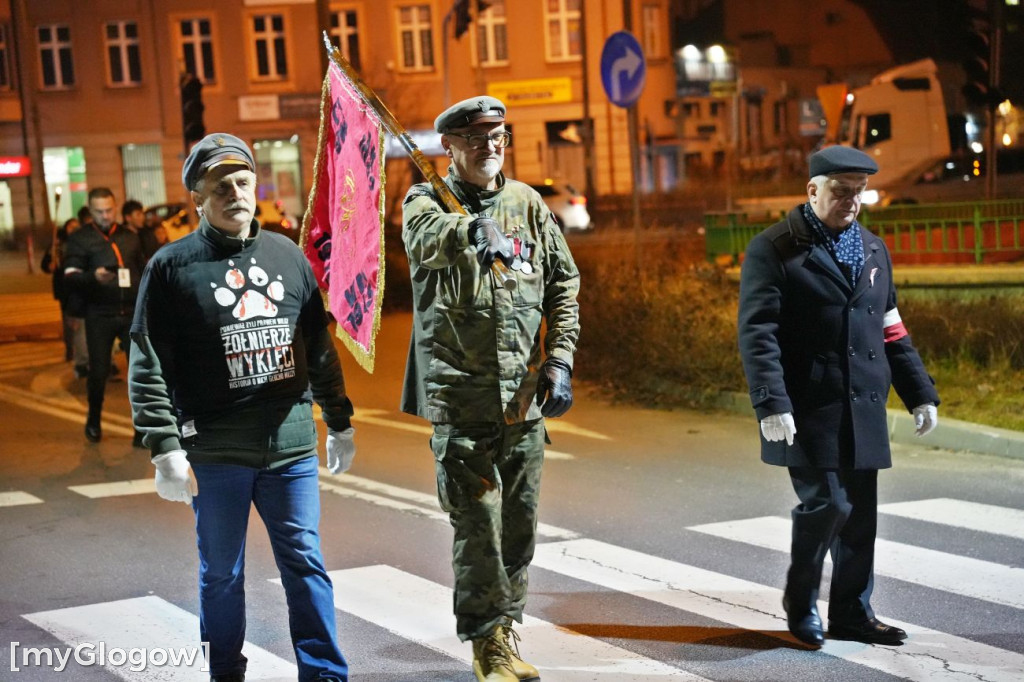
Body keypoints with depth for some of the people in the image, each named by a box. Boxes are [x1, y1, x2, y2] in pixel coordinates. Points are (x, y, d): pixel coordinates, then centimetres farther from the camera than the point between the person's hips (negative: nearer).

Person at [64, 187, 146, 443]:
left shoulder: (129, 237, 13)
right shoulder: (80, 239, 1)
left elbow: (143, 272, 21)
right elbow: (70, 277, -8)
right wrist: (93, 277, -28)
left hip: (132, 314, 2)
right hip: (99, 316, -2)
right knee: (99, 371, 4)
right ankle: (93, 421, 28)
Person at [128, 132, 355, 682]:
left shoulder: (288, 256, 9)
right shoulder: (172, 266, -3)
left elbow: (320, 350, 16)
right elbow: (150, 367, -8)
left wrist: (340, 424, 18)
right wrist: (165, 450, -15)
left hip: (292, 447, 3)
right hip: (215, 453, -2)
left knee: (305, 564, 5)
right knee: (221, 574, 10)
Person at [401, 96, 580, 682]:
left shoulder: (527, 204, 9)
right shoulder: (427, 200, -3)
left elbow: (564, 283, 14)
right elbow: (426, 238, -28)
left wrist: (559, 360, 3)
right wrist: (474, 230, -50)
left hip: (524, 392, 4)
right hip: (459, 392, -4)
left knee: (520, 520, 11)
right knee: (478, 521, -4)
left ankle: (506, 628, 27)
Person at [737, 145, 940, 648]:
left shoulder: (873, 249, 16)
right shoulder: (774, 249, -5)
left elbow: (890, 329, 21)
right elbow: (757, 332, -11)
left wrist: (919, 393, 14)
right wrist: (771, 403, -21)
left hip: (863, 411, 6)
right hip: (808, 411, -6)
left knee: (860, 514, 8)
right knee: (826, 503, -11)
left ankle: (852, 613, 22)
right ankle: (800, 598, 12)